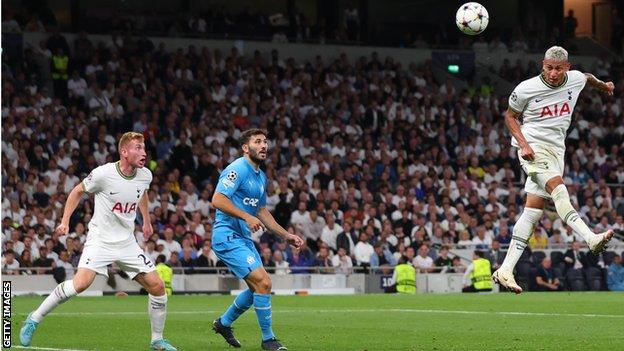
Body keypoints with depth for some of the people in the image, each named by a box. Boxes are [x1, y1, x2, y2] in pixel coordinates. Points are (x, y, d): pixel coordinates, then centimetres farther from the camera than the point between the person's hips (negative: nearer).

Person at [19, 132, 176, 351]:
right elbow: (78, 191, 1)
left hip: (127, 242, 6)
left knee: (157, 286, -2)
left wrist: (146, 221, 31)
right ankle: (34, 319, -8)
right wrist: (65, 221, -1)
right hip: (100, 240, -5)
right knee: (81, 283, -25)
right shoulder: (103, 174, -17)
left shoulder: (145, 176, -1)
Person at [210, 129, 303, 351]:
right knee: (263, 282, -16)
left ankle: (224, 323, 32)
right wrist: (247, 216, -28)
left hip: (244, 238, 10)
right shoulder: (238, 169, -13)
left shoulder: (260, 177, 17)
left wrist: (286, 236, 21)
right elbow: (218, 200, -23)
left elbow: (262, 211, 26)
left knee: (258, 287, 14)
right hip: (228, 236, -10)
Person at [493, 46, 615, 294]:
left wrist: (603, 85, 47)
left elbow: (588, 77, 27)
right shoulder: (526, 89, -10)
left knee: (534, 211, -1)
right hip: (533, 148, -5)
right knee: (558, 188, -30)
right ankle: (591, 238, -45)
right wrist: (523, 144, -10)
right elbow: (510, 116, 4)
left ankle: (505, 271, -3)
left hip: (556, 151, 5)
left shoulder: (575, 79, 1)